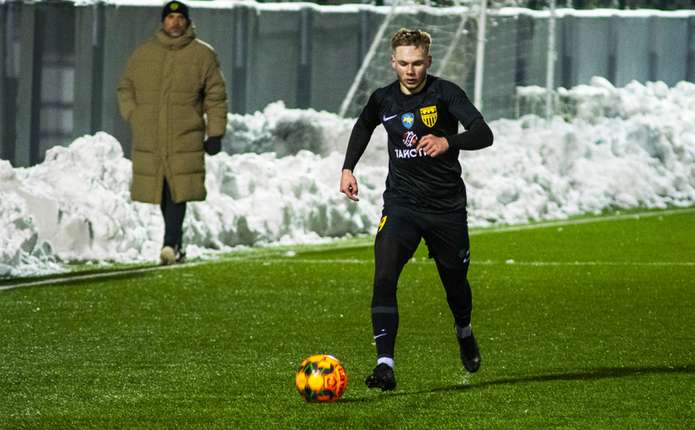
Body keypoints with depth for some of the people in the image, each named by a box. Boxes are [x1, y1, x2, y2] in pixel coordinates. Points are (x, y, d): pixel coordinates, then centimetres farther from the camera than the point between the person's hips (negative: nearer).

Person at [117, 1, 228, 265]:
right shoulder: (143, 54, 11)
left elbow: (216, 97, 6)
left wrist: (215, 134, 0)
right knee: (162, 193, 6)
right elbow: (126, 88, 22)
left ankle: (171, 244, -17)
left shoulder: (202, 55, 4)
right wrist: (133, 117, 7)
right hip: (149, 140, 3)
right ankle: (175, 243, 18)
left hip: (186, 141, -3)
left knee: (178, 192, -14)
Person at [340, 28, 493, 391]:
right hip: (401, 202, 1)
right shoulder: (382, 100, 0)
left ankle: (464, 331, 51)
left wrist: (448, 142, -43)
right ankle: (385, 365, -25)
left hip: (447, 204, -1)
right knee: (384, 277, -21)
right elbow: (363, 127, 25)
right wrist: (348, 168, 16)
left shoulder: (445, 93, -11)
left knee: (455, 281, 16)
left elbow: (483, 134, -25)